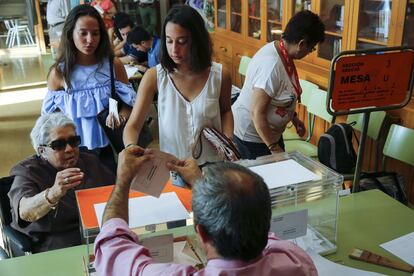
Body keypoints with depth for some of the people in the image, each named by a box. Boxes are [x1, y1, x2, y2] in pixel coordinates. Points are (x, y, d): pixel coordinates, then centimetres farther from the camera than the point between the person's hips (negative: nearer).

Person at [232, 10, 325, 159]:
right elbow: (257, 113, -28)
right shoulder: (272, 65, -29)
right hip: (252, 135, -9)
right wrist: (274, 148, -24)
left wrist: (293, 117, 16)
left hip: (269, 131, 9)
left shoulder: (283, 53, -1)